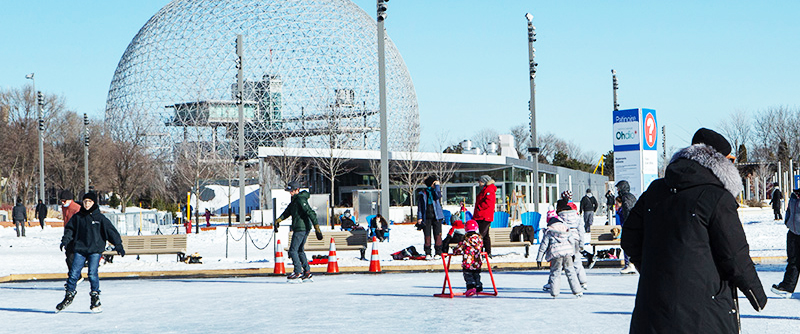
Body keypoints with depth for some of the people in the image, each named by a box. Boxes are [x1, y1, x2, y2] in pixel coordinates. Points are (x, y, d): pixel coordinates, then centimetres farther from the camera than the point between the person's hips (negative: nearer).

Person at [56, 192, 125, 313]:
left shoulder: (99, 218, -1)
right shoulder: (78, 217, 7)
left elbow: (110, 231, -1)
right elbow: (70, 229, 15)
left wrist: (118, 245, -6)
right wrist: (65, 241, -1)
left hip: (95, 250, -3)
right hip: (80, 249, 3)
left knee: (93, 274, -12)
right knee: (73, 273, -1)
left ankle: (95, 299, 0)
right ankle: (69, 296, 14)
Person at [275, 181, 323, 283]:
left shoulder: (301, 200, -15)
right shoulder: (294, 200, 17)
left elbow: (311, 213, -21)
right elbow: (287, 212, 22)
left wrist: (317, 227, -26)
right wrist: (278, 220, 8)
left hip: (301, 228, -10)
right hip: (304, 228, 10)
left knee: (293, 250, -8)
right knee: (300, 251, 15)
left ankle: (298, 273, -7)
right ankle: (307, 272, 15)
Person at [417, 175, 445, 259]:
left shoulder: (435, 191, 10)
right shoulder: (422, 193, 6)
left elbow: (438, 196, -14)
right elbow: (419, 206, 6)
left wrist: (437, 186, -7)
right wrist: (419, 217, -1)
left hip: (436, 216, 1)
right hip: (426, 217, -1)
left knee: (437, 234, -2)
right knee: (427, 235, -1)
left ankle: (438, 253, 2)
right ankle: (427, 253, 5)